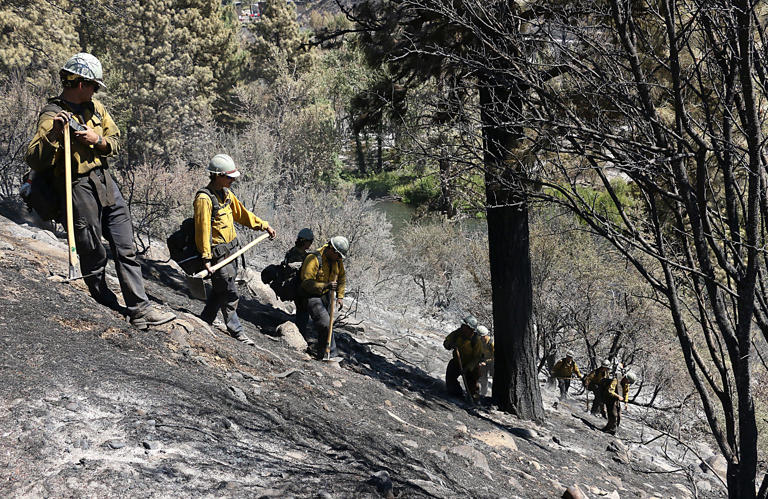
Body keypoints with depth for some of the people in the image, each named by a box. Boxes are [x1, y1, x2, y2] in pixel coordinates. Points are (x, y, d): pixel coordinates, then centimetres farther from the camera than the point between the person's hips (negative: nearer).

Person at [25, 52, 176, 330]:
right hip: (79, 189, -7)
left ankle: (140, 309, 7)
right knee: (94, 258, 2)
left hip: (106, 184, 7)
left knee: (126, 250, 5)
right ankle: (107, 308, 18)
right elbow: (34, 161, -17)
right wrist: (54, 133, -32)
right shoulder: (52, 116, -10)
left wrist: (98, 139, -8)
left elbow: (115, 141, 13)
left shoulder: (94, 107, 11)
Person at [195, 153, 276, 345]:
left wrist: (264, 226, 22)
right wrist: (206, 258, -23)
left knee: (220, 289, 17)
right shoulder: (204, 198, -19)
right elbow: (202, 229, -21)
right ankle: (236, 331, 7)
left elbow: (242, 214, 21)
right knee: (229, 293, -3)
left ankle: (204, 322, 30)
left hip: (230, 249, 9)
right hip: (218, 253, -9)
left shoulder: (226, 194, 8)